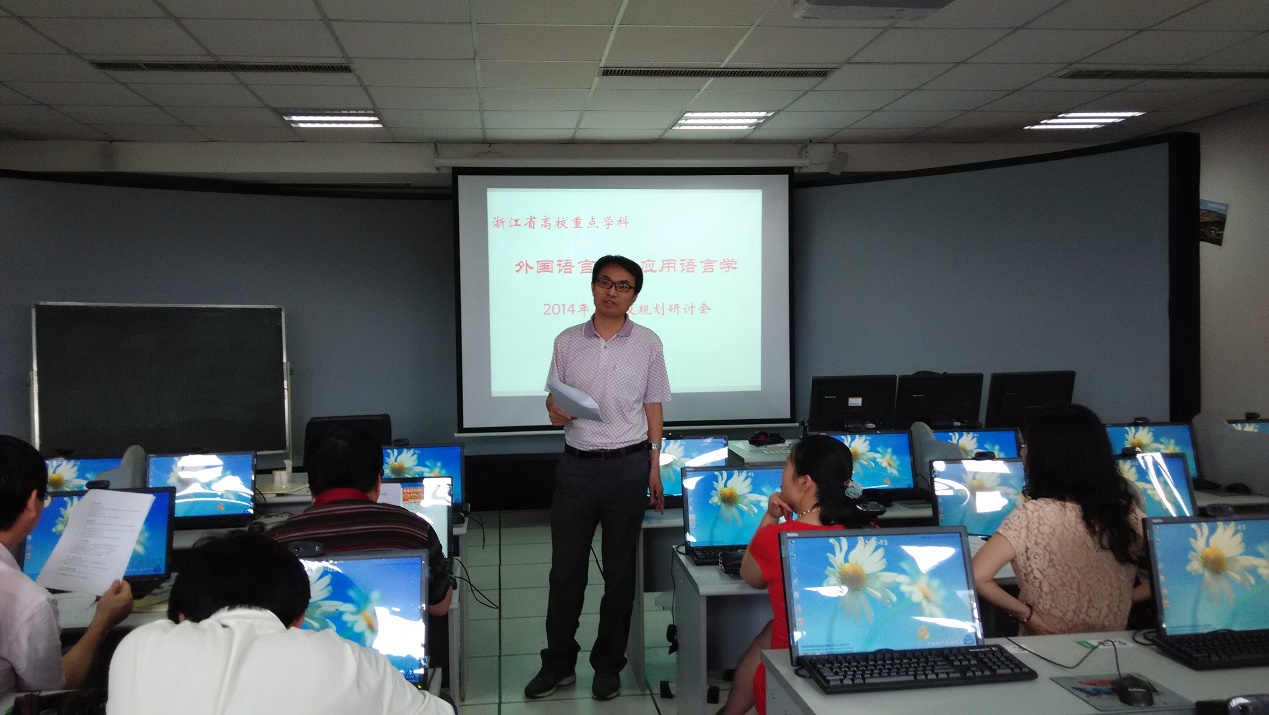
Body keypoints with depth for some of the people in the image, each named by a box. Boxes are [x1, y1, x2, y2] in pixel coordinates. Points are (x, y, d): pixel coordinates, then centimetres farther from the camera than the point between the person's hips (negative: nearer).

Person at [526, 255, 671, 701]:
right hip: (577, 464, 1)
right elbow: (553, 400, 9)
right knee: (566, 569, 6)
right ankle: (559, 663, 21)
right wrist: (555, 412, -15)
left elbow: (653, 408, 6)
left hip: (628, 466, -1)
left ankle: (608, 665, 22)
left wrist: (654, 467, 1)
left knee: (620, 571, 8)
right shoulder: (567, 342, 5)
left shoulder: (647, 343, 2)